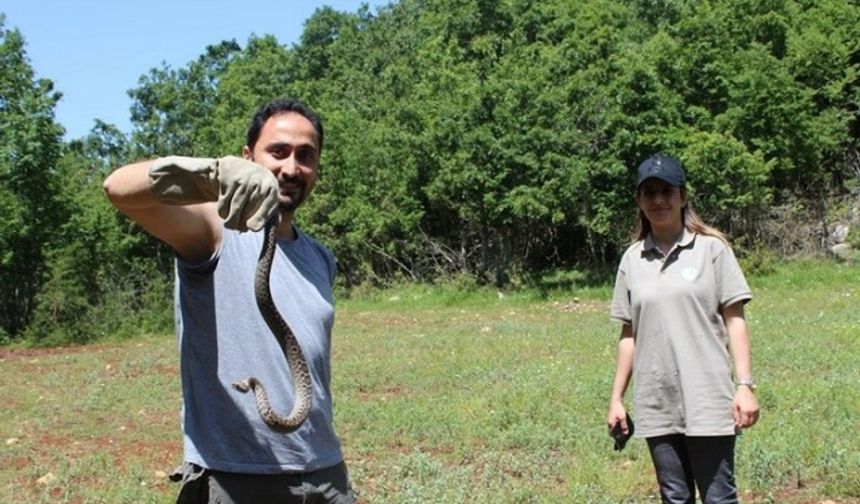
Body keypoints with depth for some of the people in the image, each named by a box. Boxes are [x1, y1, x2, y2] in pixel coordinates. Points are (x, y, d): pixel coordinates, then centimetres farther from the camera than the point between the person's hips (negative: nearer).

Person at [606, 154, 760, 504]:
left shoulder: (711, 249, 0)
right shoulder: (632, 259, 9)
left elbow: (734, 320, -1)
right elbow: (629, 334, 12)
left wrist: (744, 385, -9)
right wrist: (616, 398, 10)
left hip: (708, 401, -3)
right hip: (655, 406, 4)